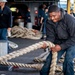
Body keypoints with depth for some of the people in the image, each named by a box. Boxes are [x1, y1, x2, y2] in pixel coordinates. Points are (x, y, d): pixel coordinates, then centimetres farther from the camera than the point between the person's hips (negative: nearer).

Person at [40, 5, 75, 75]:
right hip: (59, 42, 4)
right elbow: (50, 36, -12)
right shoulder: (49, 22, -14)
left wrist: (61, 47, -32)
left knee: (68, 61, -21)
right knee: (49, 60, 1)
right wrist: (46, 43, -35)